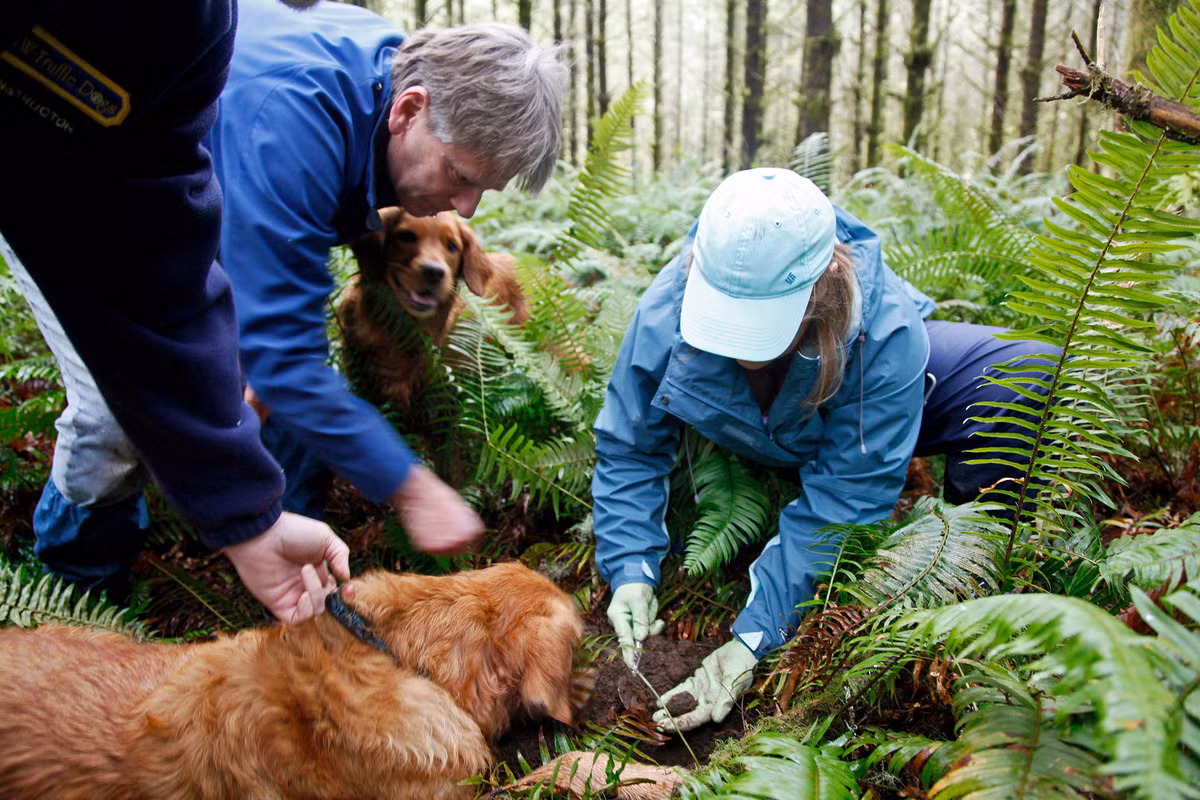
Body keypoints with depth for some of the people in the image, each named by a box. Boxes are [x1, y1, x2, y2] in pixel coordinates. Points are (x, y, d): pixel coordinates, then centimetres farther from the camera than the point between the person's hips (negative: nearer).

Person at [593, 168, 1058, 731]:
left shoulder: (887, 337, -42)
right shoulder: (665, 311, -35)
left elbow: (842, 501, -38)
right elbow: (627, 448, -20)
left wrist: (755, 636, -41)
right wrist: (631, 572, -32)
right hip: (759, 447, 4)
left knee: (1032, 377, -26)